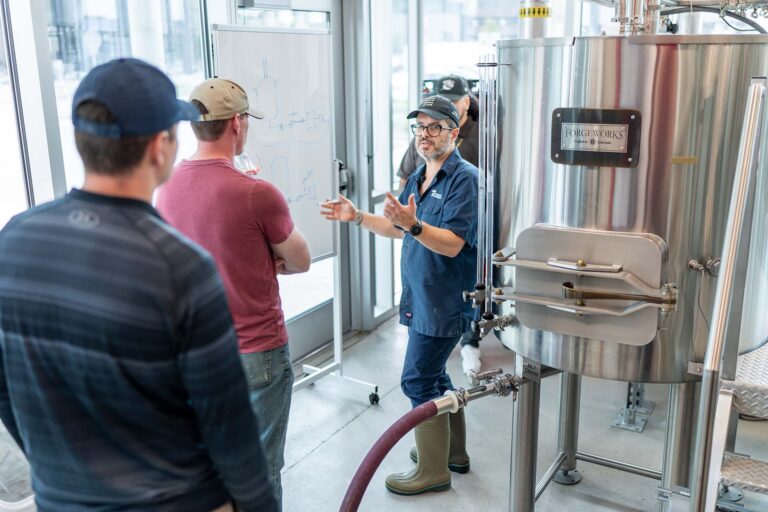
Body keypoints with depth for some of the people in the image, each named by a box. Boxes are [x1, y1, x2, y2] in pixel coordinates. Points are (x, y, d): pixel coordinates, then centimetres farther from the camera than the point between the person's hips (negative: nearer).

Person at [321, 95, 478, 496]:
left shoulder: (465, 179, -17)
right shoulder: (419, 177, 12)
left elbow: (452, 244, -25)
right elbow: (400, 229, 20)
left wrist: (413, 224, -40)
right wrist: (357, 217, 10)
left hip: (444, 302, -9)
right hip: (422, 298, 9)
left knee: (418, 381, -4)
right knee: (433, 375, 18)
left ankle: (433, 470, 11)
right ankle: (453, 452, 35)